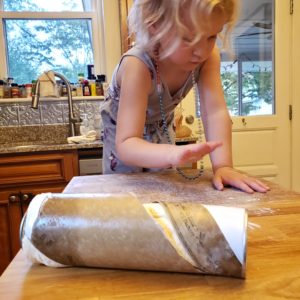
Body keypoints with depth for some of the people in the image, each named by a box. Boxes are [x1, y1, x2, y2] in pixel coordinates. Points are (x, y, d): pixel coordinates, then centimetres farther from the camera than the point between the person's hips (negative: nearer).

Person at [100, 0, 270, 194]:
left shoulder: (209, 56, -28)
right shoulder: (137, 66, -43)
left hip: (160, 127, 4)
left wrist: (223, 166, -46)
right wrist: (174, 154, -66)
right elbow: (125, 145, -48)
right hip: (125, 134, -3)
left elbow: (215, 112, -33)